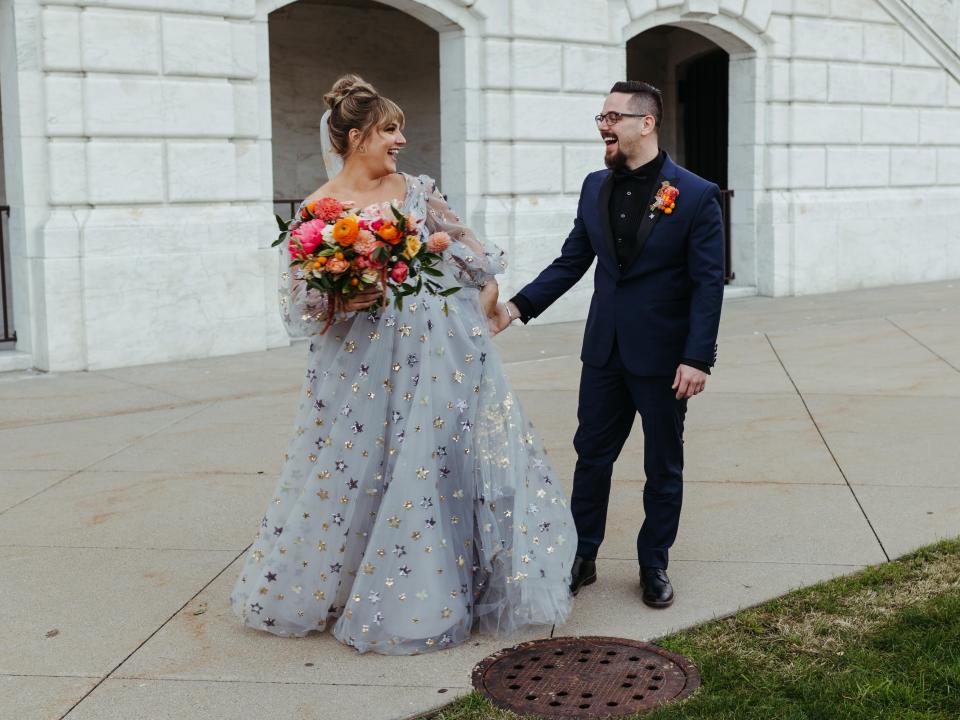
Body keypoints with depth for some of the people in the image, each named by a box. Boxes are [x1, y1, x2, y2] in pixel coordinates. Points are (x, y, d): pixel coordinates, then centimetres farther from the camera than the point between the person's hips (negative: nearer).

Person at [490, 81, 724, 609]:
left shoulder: (696, 195, -11)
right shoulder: (595, 188, 5)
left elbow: (708, 283, -12)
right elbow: (571, 262, 8)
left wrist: (698, 358, -18)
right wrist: (517, 307, -4)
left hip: (663, 357, -4)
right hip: (604, 351, 4)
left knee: (663, 466, 11)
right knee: (591, 456, 11)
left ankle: (654, 565, 27)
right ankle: (582, 558, 25)